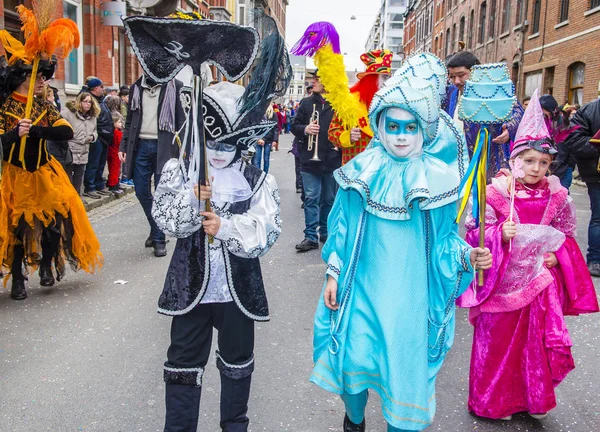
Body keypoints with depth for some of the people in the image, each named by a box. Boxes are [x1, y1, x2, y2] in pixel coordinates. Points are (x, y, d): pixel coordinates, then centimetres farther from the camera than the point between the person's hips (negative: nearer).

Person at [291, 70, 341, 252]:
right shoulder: (307, 103, 6)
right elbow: (294, 126, 8)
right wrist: (305, 129, -12)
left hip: (332, 160, -1)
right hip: (310, 160, 1)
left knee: (329, 199, 12)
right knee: (311, 199, 1)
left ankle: (326, 233, 26)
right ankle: (311, 236, 6)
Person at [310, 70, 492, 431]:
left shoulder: (439, 178, -6)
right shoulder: (362, 171, -2)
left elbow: (445, 238, 1)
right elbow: (344, 227, 5)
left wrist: (467, 255, -18)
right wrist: (333, 274, 3)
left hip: (411, 294, -1)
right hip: (363, 287, 1)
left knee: (405, 367, 5)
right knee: (352, 360, 4)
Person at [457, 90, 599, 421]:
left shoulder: (557, 198, 0)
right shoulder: (495, 193, -10)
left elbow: (566, 237, 11)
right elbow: (476, 231, -9)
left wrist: (557, 255, -7)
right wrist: (500, 234, -26)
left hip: (540, 281, 3)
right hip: (502, 280, -3)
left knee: (537, 340, 10)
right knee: (498, 339, 9)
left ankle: (534, 398, 33)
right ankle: (495, 400, 30)